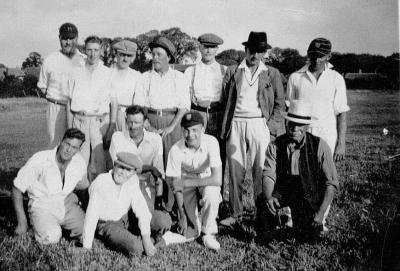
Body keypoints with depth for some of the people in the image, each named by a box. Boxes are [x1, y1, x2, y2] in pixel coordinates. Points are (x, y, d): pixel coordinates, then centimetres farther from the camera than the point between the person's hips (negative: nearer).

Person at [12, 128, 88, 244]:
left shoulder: (79, 162, -11)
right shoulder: (40, 160, -23)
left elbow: (83, 184, 15)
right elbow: (17, 189, -13)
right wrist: (22, 222, -11)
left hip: (67, 204, 4)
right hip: (42, 207, -3)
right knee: (52, 237, -29)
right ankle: (40, 224, 6)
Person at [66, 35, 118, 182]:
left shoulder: (108, 73, 6)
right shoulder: (76, 72, 12)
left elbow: (114, 103, 5)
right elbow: (69, 100, 12)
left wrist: (112, 129, -2)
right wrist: (70, 128, 5)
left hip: (100, 121, -1)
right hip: (79, 120, 2)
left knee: (99, 162, -4)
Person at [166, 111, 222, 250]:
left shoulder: (211, 142, -25)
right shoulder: (175, 150, -22)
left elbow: (217, 179, -31)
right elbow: (176, 186, -13)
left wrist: (185, 183, -28)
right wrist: (182, 215, -16)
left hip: (207, 182, 0)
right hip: (187, 185, 1)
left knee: (211, 193, -37)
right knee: (189, 234, -9)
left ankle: (208, 233, -12)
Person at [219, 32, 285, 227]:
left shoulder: (272, 74, 11)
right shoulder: (232, 72, 12)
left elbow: (280, 103, 9)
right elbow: (224, 99, 12)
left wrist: (270, 125, -2)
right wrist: (228, 122, 3)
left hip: (260, 125, -1)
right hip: (236, 124, 1)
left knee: (261, 172, -3)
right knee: (235, 171, 2)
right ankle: (236, 214, 10)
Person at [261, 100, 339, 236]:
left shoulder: (319, 146, -13)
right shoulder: (275, 146, -7)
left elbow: (331, 183, -10)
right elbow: (268, 175, -16)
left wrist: (321, 213, -18)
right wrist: (268, 197, -38)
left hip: (309, 193, 0)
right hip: (282, 191, 0)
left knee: (311, 231, -17)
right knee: (261, 203, -29)